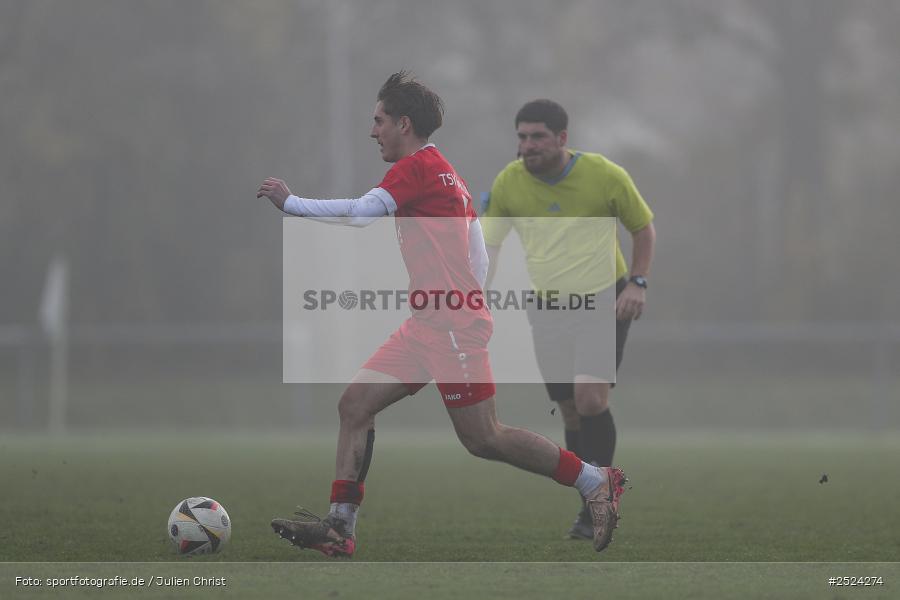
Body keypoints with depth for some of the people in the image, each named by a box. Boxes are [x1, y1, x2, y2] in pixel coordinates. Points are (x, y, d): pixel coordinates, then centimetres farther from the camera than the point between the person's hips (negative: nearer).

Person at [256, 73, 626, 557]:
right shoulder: (447, 176, 20)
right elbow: (479, 262, 21)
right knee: (355, 403, 3)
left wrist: (291, 202, -10)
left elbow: (361, 212, -20)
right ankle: (339, 527, -1)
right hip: (426, 328, 10)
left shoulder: (417, 167, -9)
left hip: (452, 328, -10)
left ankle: (596, 482, 2)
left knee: (482, 438, -8)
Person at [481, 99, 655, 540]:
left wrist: (638, 283, -7)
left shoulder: (605, 176, -9)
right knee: (571, 412, 3)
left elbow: (643, 227, 5)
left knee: (590, 396, -20)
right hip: (548, 311, 3)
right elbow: (489, 244, 7)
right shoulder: (509, 182, -3)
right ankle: (594, 510, 17)